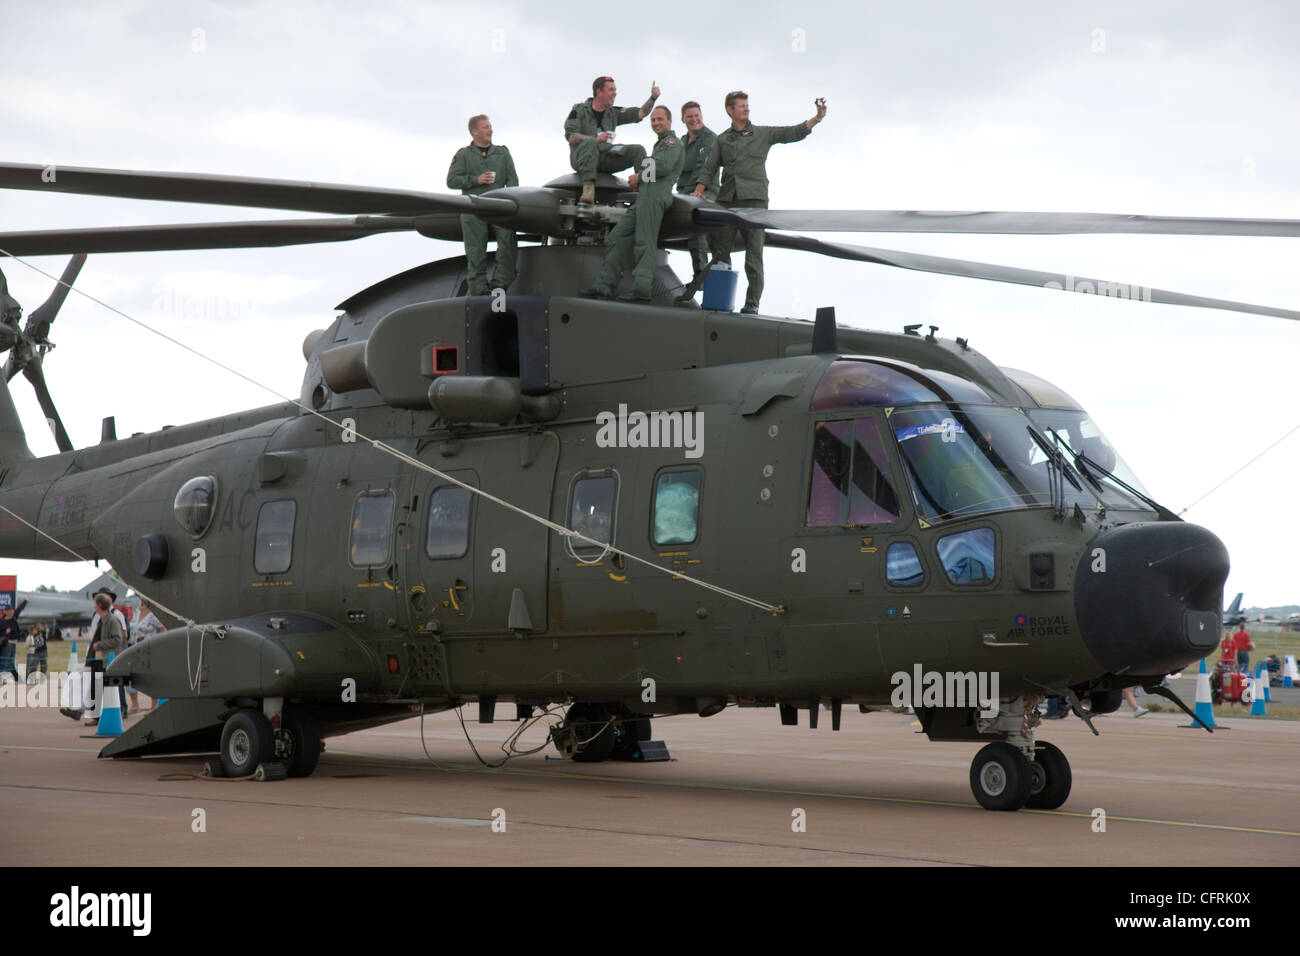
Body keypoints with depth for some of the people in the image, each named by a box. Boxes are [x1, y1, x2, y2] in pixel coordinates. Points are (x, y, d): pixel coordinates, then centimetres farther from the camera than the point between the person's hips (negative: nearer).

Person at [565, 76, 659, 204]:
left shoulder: (613, 113, 17)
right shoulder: (579, 110, 1)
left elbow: (639, 113, 15)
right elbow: (570, 136, -11)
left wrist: (653, 98, 0)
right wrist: (596, 139, -23)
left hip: (605, 159, 5)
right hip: (580, 158, -5)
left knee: (638, 150, -9)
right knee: (590, 143, -39)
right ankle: (588, 187, -50)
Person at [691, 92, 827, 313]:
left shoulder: (763, 134, 12)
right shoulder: (722, 139, 17)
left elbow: (794, 133, 4)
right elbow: (709, 168, 14)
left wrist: (817, 118, -8)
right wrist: (699, 190, -1)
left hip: (754, 198, -3)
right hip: (727, 199, 3)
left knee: (754, 251, -7)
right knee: (720, 249, 1)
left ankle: (752, 302, -8)